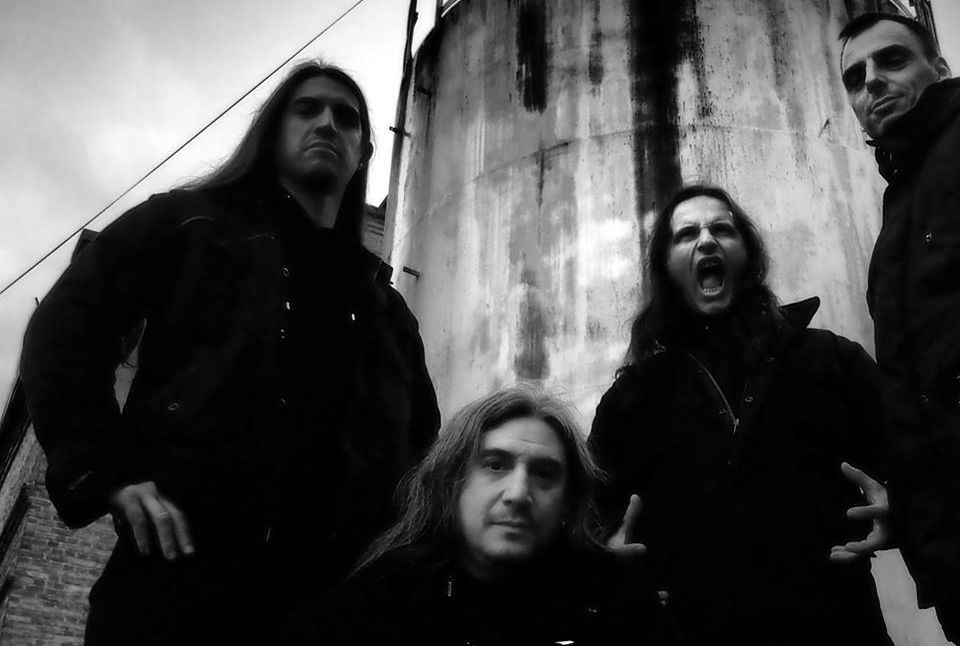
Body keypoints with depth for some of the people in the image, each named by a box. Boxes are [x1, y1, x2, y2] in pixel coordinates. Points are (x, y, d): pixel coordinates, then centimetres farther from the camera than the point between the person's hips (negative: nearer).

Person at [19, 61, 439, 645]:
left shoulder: (386, 308, 23)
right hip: (174, 572, -4)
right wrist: (106, 471, -12)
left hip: (327, 597, 4)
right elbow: (65, 328, 2)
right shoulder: (192, 224, 11)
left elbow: (422, 431, 32)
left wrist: (387, 520, 14)